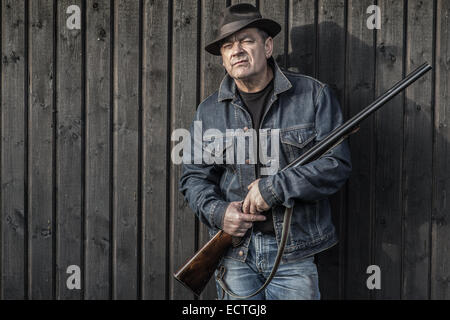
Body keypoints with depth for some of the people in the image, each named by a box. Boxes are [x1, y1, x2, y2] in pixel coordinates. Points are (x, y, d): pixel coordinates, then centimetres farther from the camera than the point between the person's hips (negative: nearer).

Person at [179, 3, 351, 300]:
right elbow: (194, 176, 10)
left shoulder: (314, 95, -1)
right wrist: (217, 211, -11)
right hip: (234, 253, 3)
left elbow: (338, 164, -7)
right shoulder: (209, 111, 7)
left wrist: (275, 187, -16)